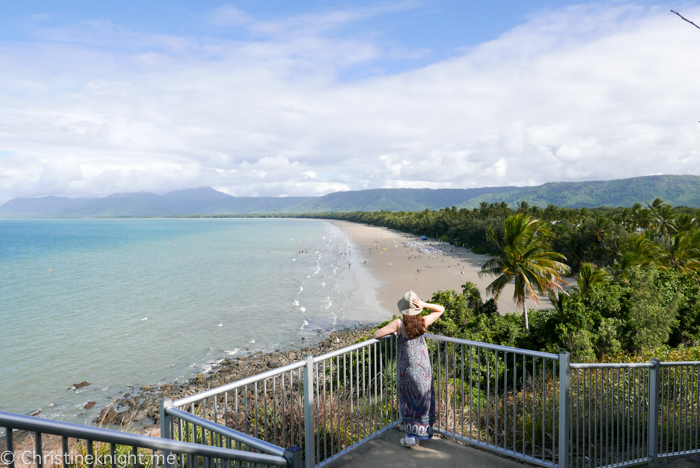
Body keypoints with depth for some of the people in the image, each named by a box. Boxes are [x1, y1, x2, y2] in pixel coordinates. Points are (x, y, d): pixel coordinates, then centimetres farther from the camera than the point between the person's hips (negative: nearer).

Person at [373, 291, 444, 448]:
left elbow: (376, 335, -14)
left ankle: (411, 436, 19)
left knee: (408, 401, 16)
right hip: (424, 369, 2)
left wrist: (392, 332, 4)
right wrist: (424, 304, -10)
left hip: (407, 369, -2)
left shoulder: (399, 324, -17)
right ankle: (423, 433, 32)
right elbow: (441, 309, 7)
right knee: (423, 400, 18)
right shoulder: (424, 322, -10)